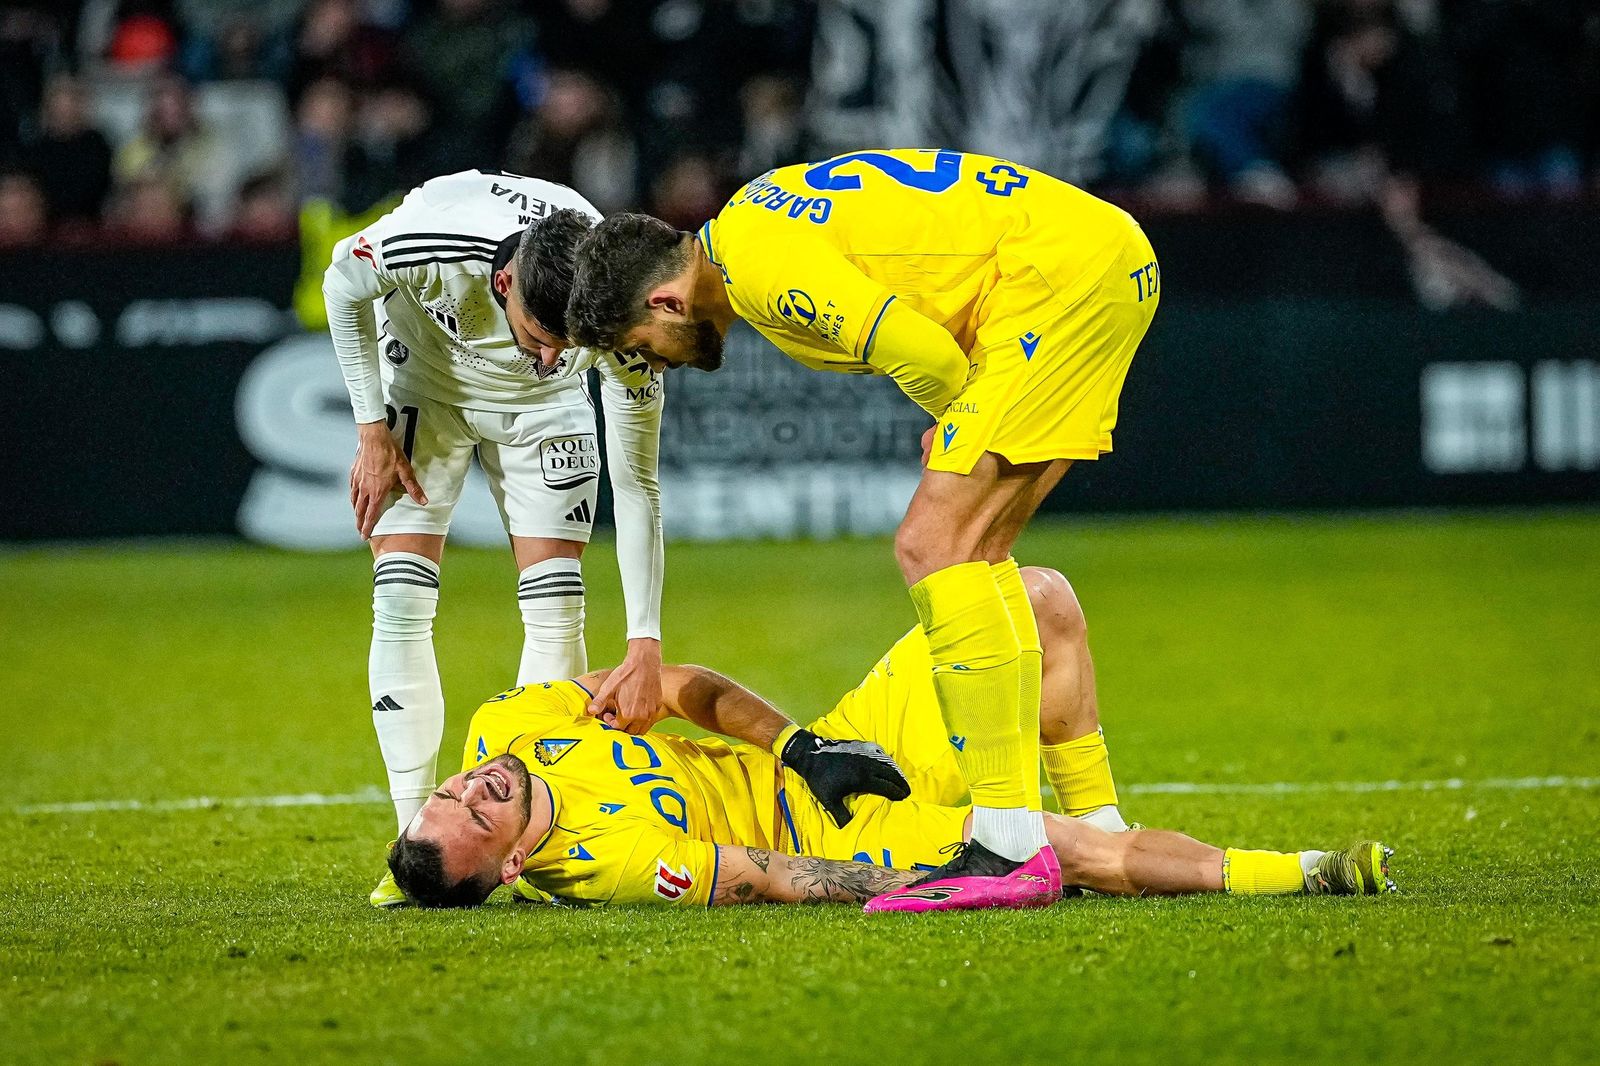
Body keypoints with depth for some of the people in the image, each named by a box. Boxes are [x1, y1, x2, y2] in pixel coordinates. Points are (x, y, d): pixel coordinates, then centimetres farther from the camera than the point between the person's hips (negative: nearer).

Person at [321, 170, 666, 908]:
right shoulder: (425, 246, -40)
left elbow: (636, 485, -26)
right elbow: (342, 288, -14)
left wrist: (645, 641, -30)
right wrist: (373, 428, -13)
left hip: (541, 409, 1)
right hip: (424, 385, -1)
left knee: (555, 611, -10)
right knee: (401, 602, -13)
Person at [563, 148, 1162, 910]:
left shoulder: (760, 264, -15)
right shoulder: (752, 218, 17)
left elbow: (922, 354, -22)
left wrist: (963, 424, 0)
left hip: (1060, 269, -10)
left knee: (933, 549, -13)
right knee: (969, 557, 11)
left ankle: (1008, 849, -18)